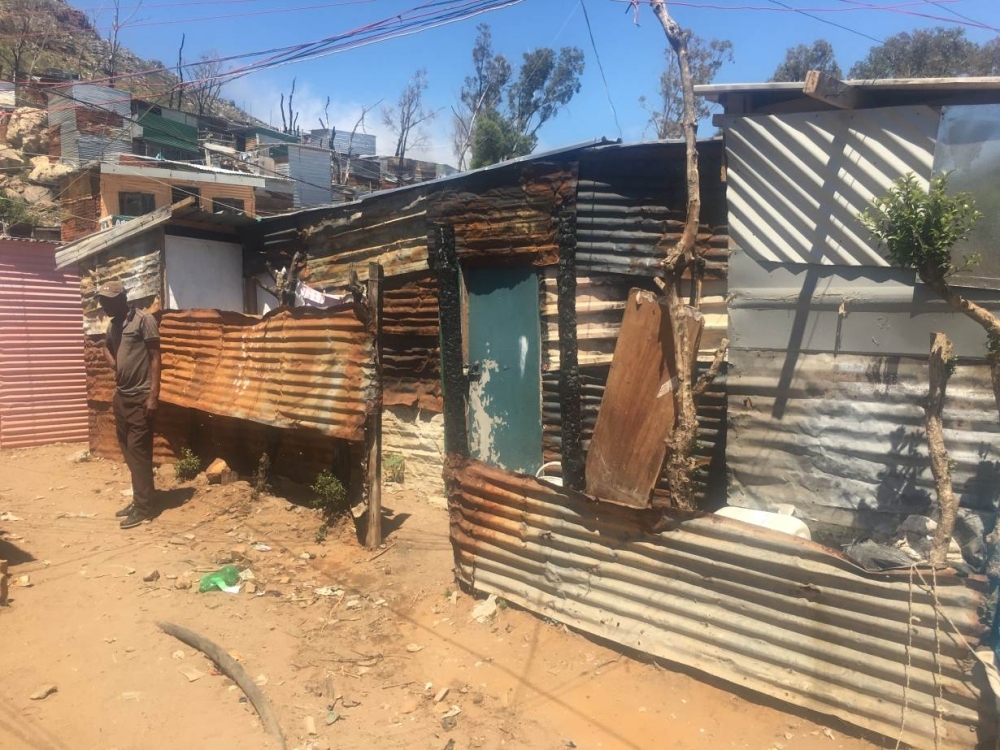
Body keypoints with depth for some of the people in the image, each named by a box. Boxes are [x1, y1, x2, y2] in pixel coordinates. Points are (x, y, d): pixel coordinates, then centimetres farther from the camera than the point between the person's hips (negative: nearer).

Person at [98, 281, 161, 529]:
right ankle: (138, 500, 21)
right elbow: (107, 347, 33)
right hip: (121, 395, 8)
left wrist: (153, 395, -19)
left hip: (140, 397, -8)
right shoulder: (113, 324, 13)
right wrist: (115, 366, 12)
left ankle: (143, 506, 1)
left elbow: (155, 358, -14)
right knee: (128, 450, 12)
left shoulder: (144, 320, -11)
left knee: (139, 450, -5)